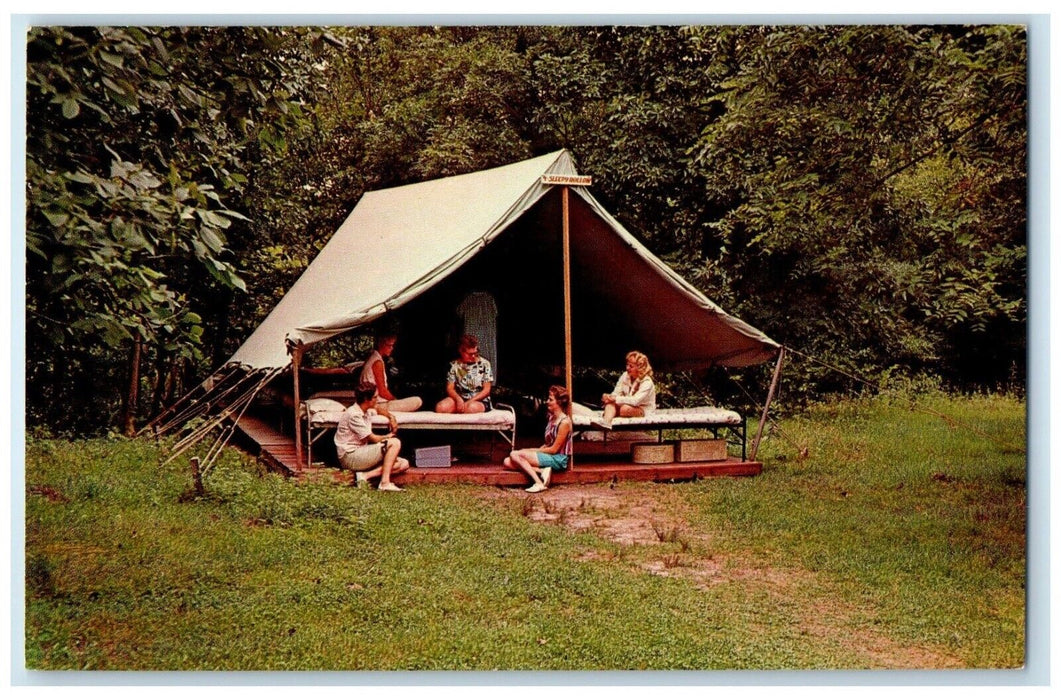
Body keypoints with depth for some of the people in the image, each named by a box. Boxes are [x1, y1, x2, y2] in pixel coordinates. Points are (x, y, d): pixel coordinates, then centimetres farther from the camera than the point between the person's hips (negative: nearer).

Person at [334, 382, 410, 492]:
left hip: (361, 456, 10)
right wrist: (388, 437, 6)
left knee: (403, 464, -5)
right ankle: (385, 482, -25)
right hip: (349, 457, -10)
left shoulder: (367, 412, 13)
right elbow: (373, 439, -14)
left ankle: (365, 475, -18)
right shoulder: (353, 415, -16)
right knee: (395, 443, -20)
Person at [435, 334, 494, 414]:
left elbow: (486, 390, -3)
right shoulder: (454, 365, 4)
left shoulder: (484, 364, -1)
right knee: (440, 408, -28)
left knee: (472, 407, -39)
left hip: (479, 400, -2)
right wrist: (458, 399, -21)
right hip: (460, 398, 2)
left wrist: (470, 402, -17)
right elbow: (450, 388, 1)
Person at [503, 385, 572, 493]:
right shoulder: (552, 418, 14)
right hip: (549, 456, 9)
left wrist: (533, 451, -7)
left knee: (515, 454, -22)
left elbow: (554, 449, -14)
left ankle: (539, 483, -21)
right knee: (508, 462, -6)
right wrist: (534, 451, 1)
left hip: (558, 459, -9)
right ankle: (542, 471, -16)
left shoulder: (564, 422, -14)